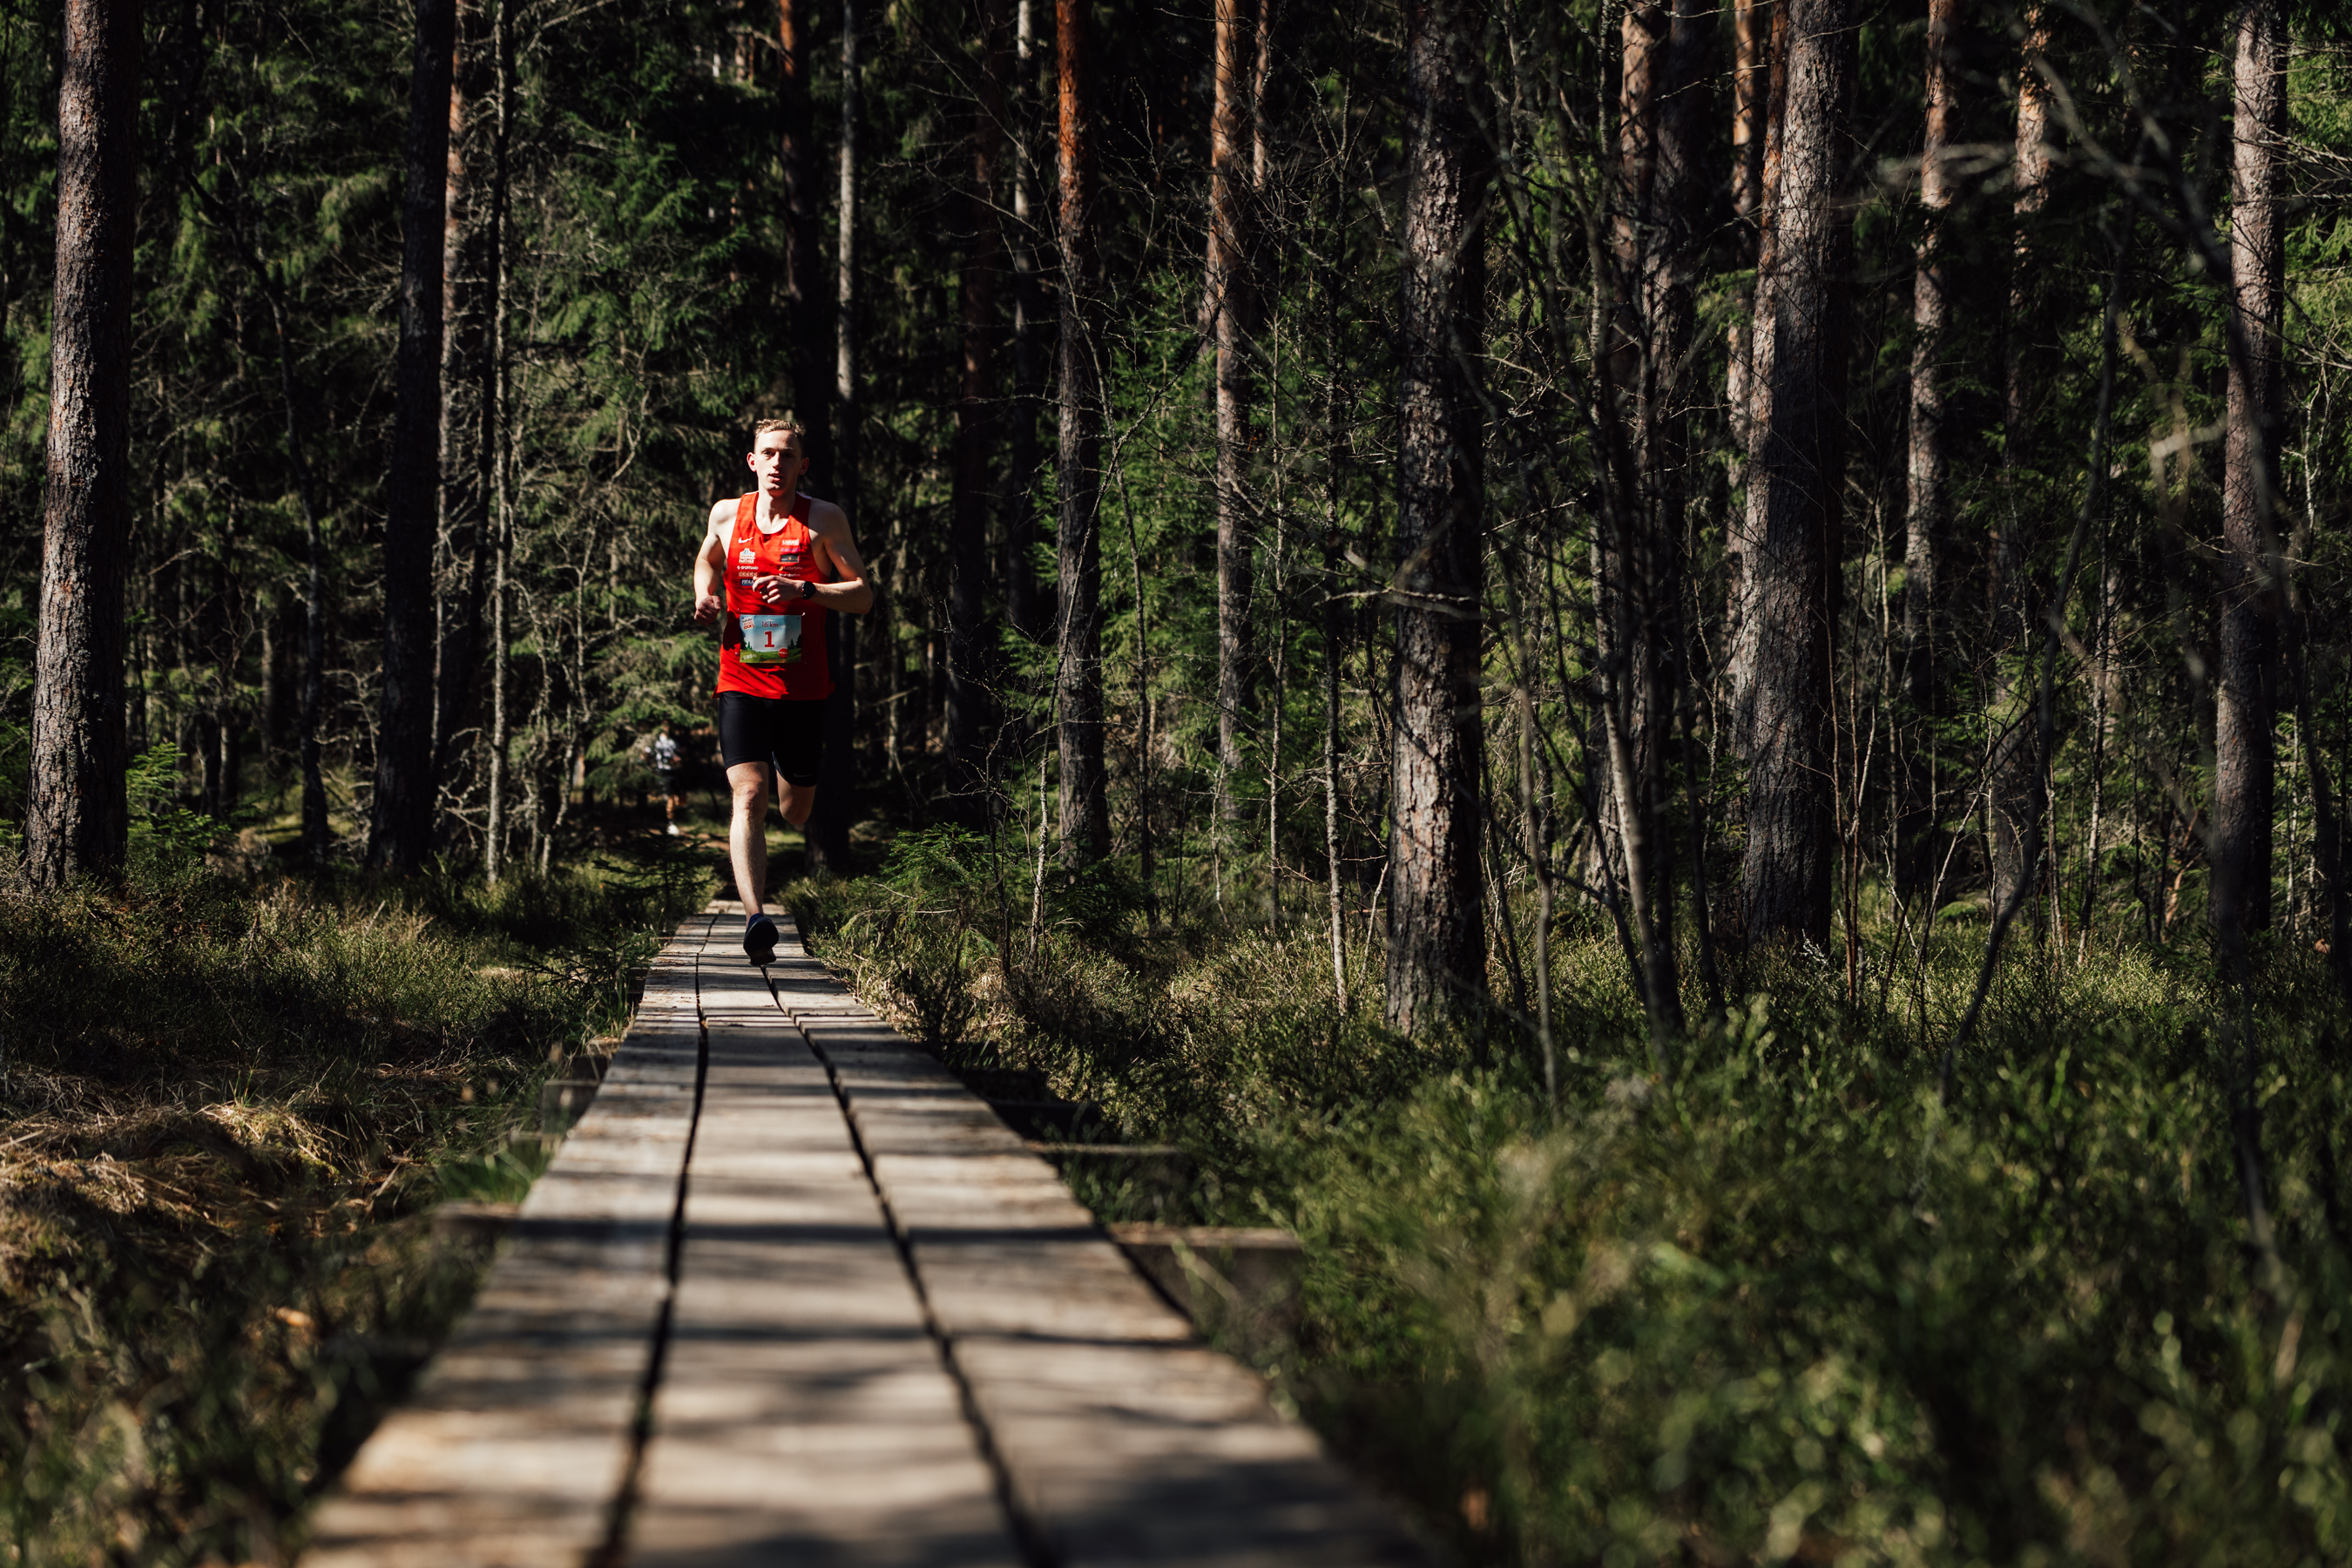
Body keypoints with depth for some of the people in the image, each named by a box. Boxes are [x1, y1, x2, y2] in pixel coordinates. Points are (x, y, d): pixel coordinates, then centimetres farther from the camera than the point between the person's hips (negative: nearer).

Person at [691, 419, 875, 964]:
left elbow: (863, 596, -3)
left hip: (803, 689, 0)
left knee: (796, 812, 14)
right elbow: (707, 558, 28)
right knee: (748, 796, -20)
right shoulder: (727, 514, 6)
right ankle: (755, 918, -30)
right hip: (742, 686, 0)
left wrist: (804, 590, -19)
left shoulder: (824, 519, -2)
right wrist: (705, 596, 7)